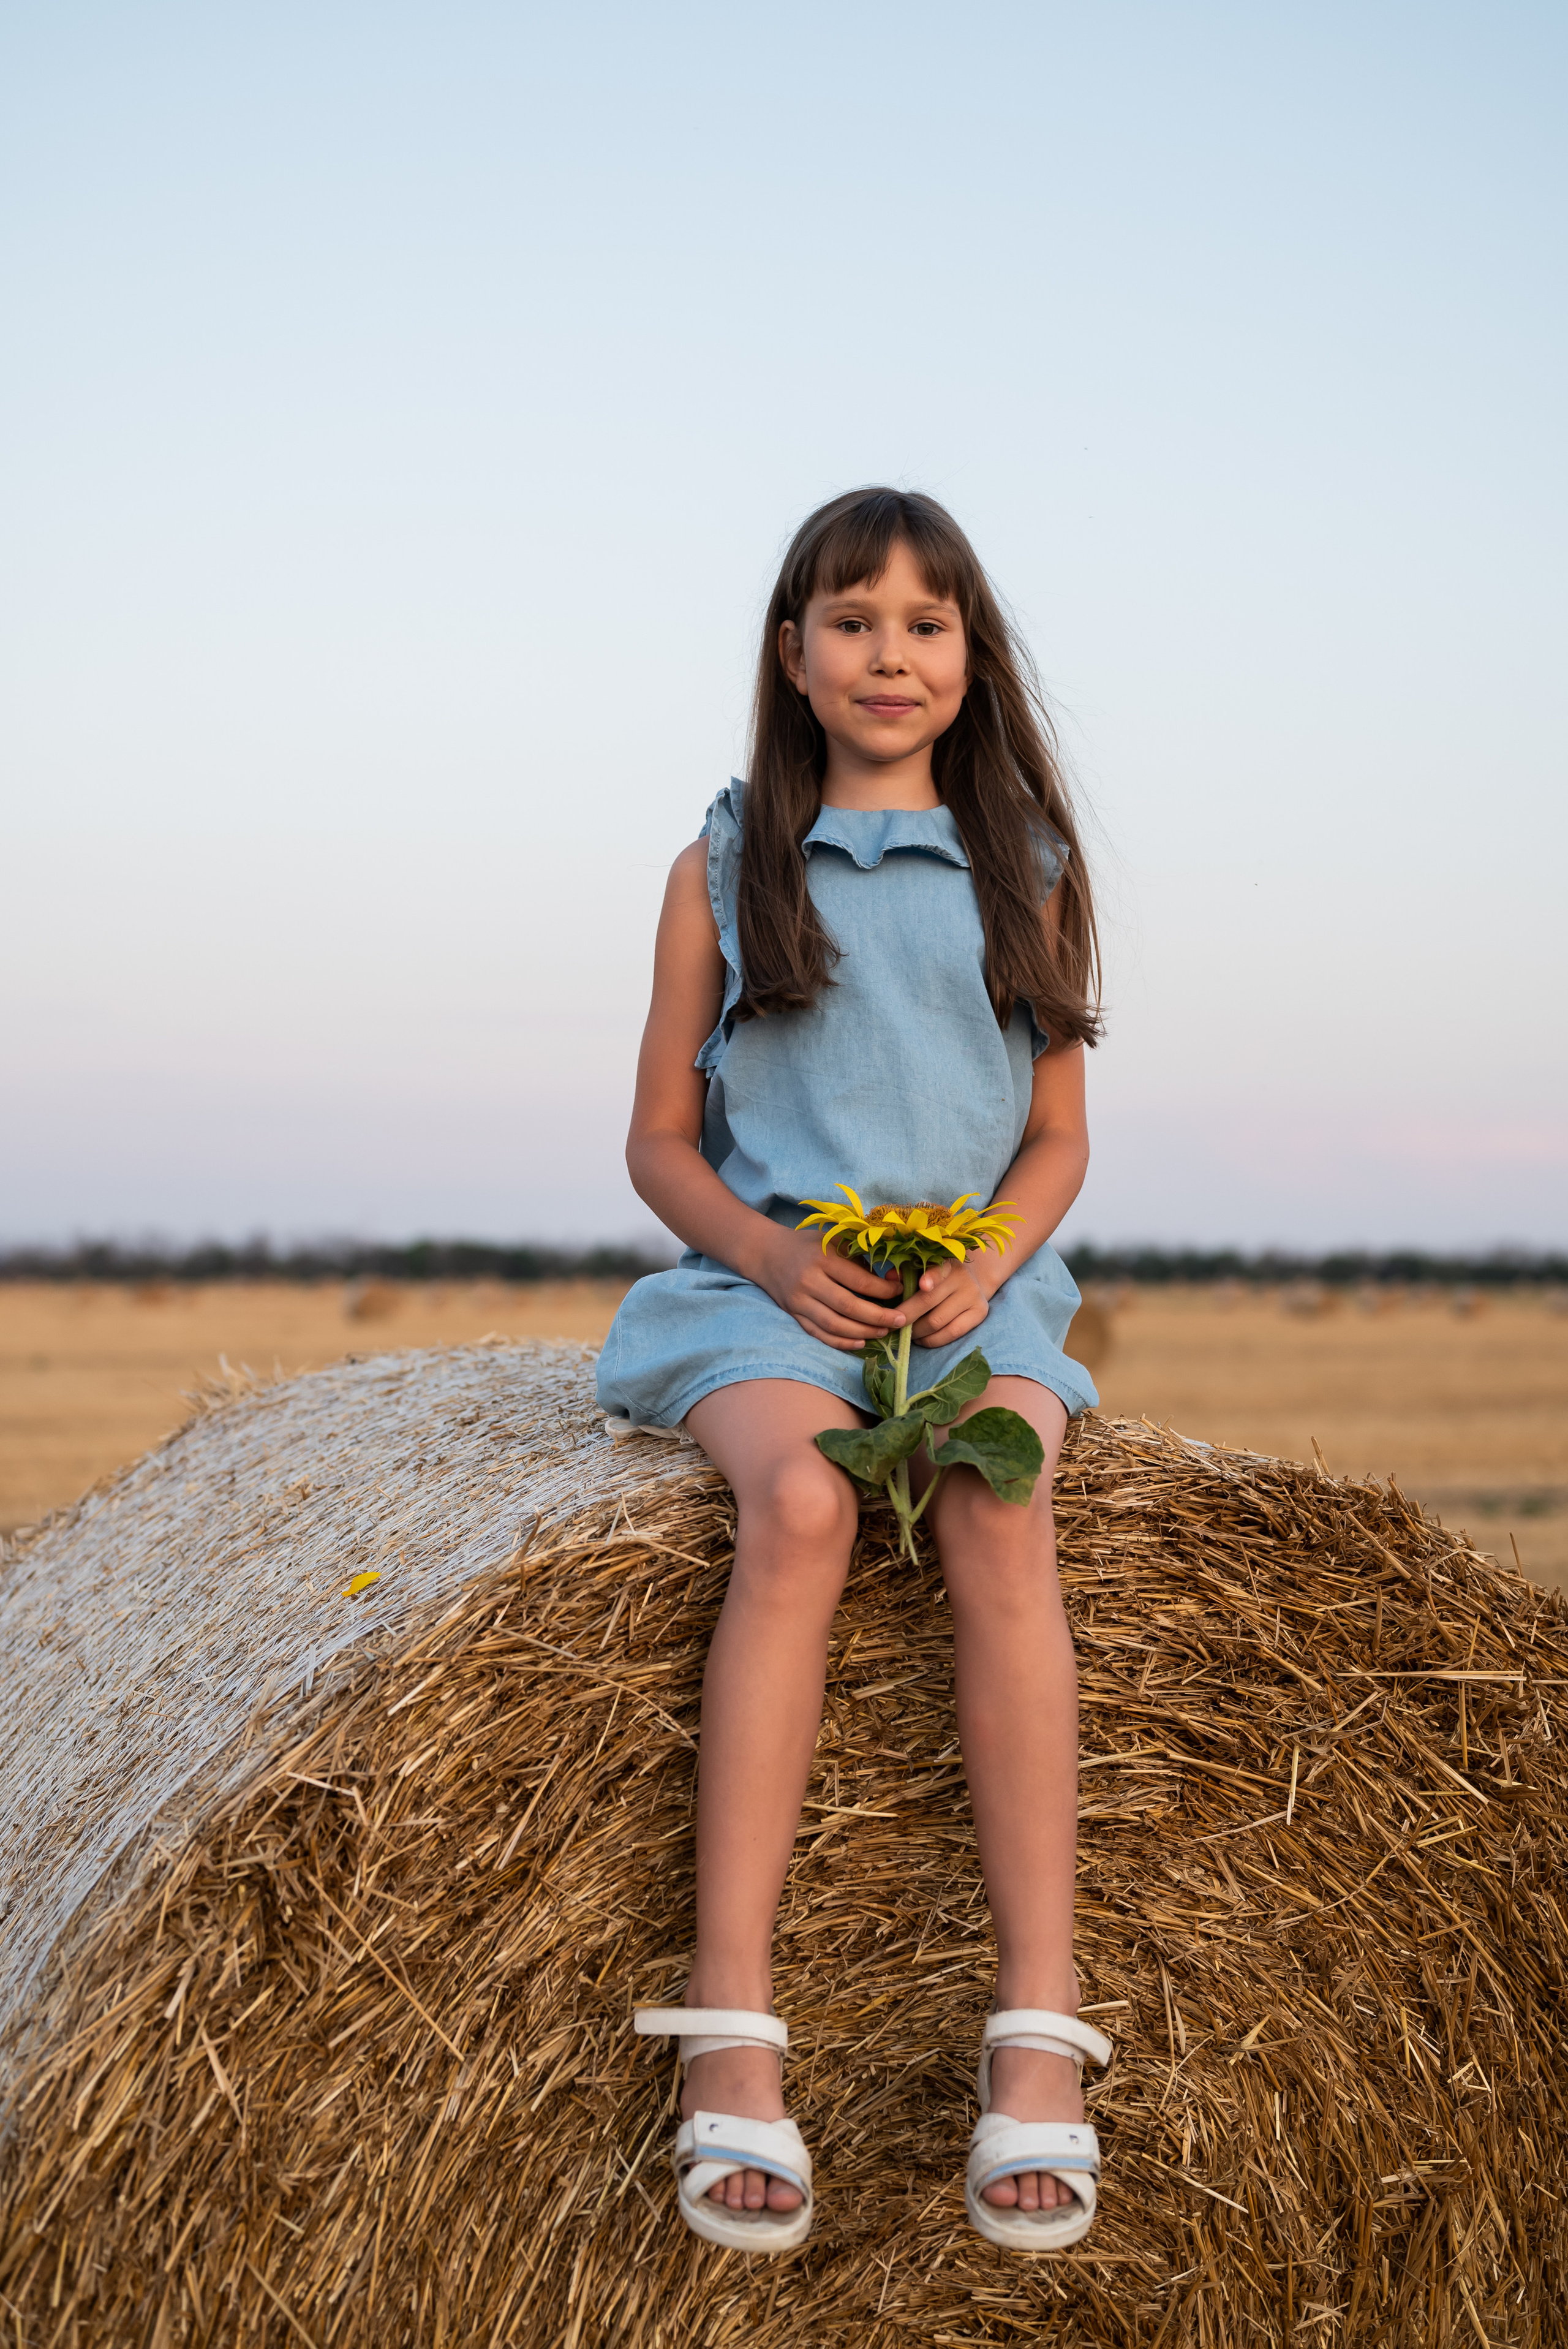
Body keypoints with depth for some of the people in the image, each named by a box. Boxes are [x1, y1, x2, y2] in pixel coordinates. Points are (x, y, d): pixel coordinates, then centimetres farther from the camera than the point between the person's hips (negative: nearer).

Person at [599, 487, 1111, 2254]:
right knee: (799, 1498, -34)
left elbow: (1058, 1138, 12)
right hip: (766, 1282, -1)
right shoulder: (725, 869, 8)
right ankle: (733, 2028, -37)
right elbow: (662, 1140, 8)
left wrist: (982, 1265, -8)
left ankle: (1038, 2031, -35)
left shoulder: (1021, 876, 11)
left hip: (978, 1288, 1)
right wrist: (771, 1251, -11)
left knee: (994, 1509, -32)